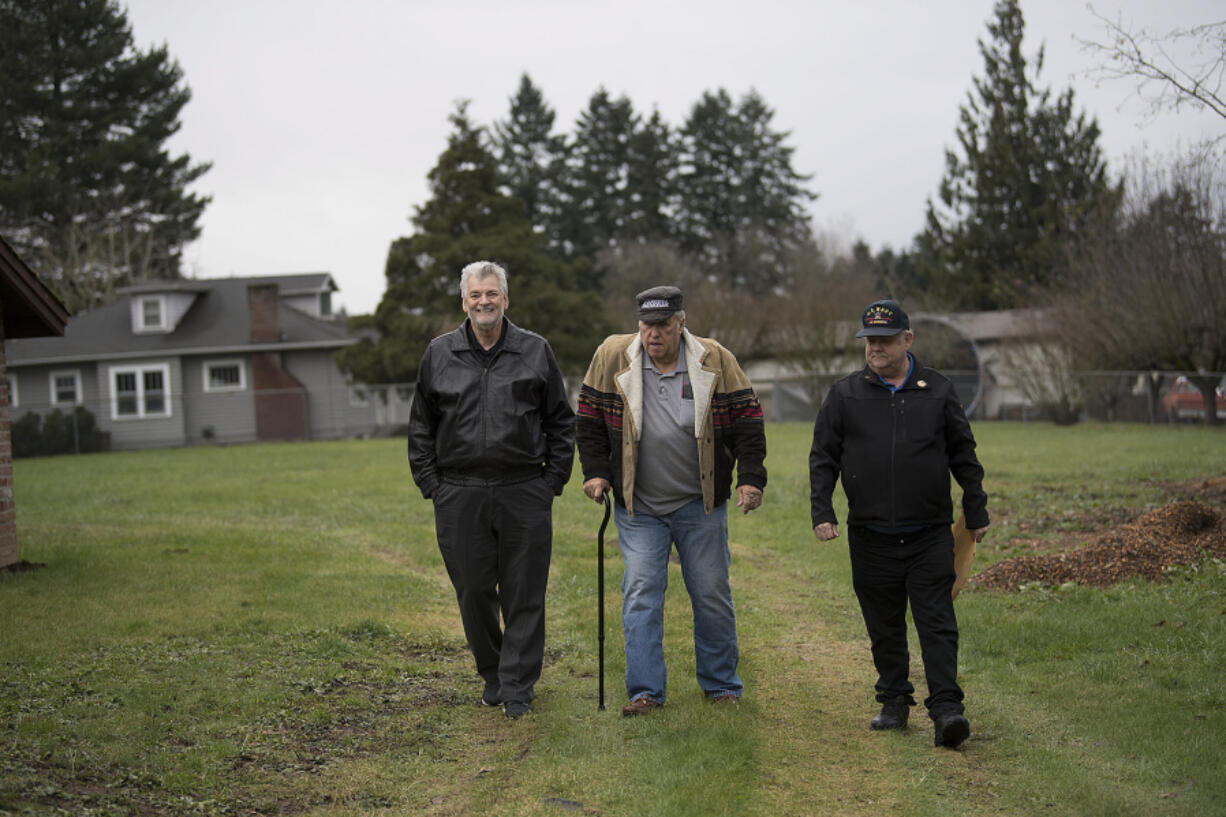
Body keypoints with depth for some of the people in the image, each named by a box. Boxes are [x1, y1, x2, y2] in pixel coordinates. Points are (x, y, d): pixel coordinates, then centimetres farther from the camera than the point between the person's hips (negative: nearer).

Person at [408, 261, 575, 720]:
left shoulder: (536, 351, 5)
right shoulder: (439, 355, 7)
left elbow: (561, 422, 9)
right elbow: (420, 427, 13)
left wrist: (553, 481, 2)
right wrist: (430, 484, 5)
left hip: (525, 494, -1)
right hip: (459, 496, 1)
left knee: (524, 594, 1)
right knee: (474, 592, 7)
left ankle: (518, 686, 10)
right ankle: (491, 673, 26)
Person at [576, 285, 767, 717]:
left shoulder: (716, 361, -5)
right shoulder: (612, 357, -5)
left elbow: (747, 420, 0)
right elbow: (589, 418, 6)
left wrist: (750, 478, -8)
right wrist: (595, 471, -1)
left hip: (701, 504, 0)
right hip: (638, 507, 0)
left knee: (712, 593, 7)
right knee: (641, 593, -5)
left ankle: (722, 686, 22)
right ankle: (645, 691, 2)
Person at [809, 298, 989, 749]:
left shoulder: (938, 391, 5)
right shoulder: (845, 395, 5)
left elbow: (964, 455, 12)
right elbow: (823, 458, 7)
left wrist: (976, 511, 11)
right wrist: (822, 512, -2)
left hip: (930, 534, -1)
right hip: (871, 537, 1)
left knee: (937, 622, -7)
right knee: (884, 627, 9)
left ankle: (946, 709, -9)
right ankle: (894, 701, 21)